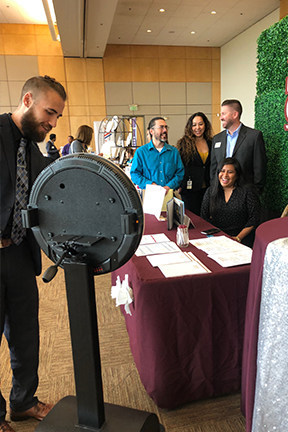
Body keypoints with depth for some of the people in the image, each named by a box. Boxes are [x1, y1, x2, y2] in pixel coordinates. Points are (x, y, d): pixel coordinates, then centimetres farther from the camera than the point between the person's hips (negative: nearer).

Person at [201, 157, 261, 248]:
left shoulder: (247, 191, 1)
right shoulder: (210, 191, 11)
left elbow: (254, 219, -3)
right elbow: (203, 217, 9)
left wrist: (238, 238, -12)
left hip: (241, 240, -2)